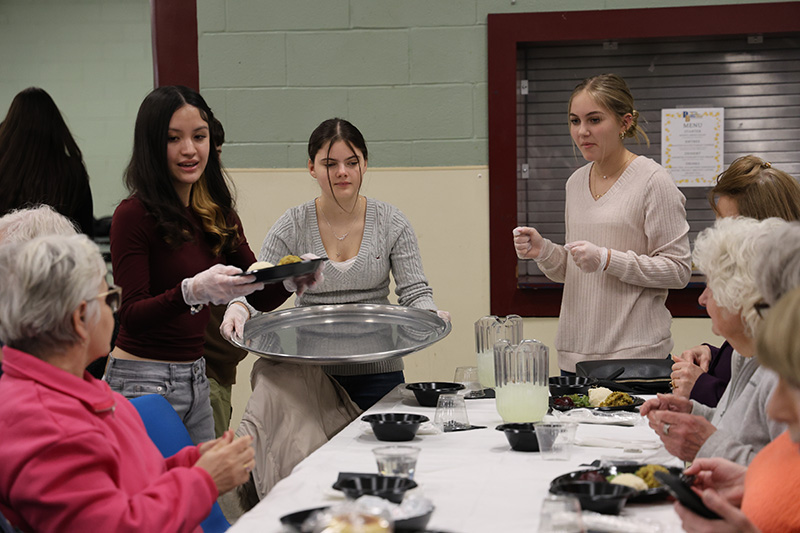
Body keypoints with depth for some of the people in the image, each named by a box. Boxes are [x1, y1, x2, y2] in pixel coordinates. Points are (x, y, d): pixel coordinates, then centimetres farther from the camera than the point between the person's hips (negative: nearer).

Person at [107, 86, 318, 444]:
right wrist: (193, 290, -34)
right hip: (143, 380, -7)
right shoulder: (134, 214, -12)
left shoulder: (217, 214, 8)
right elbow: (131, 314, -18)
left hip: (196, 380, 7)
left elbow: (261, 297, 8)